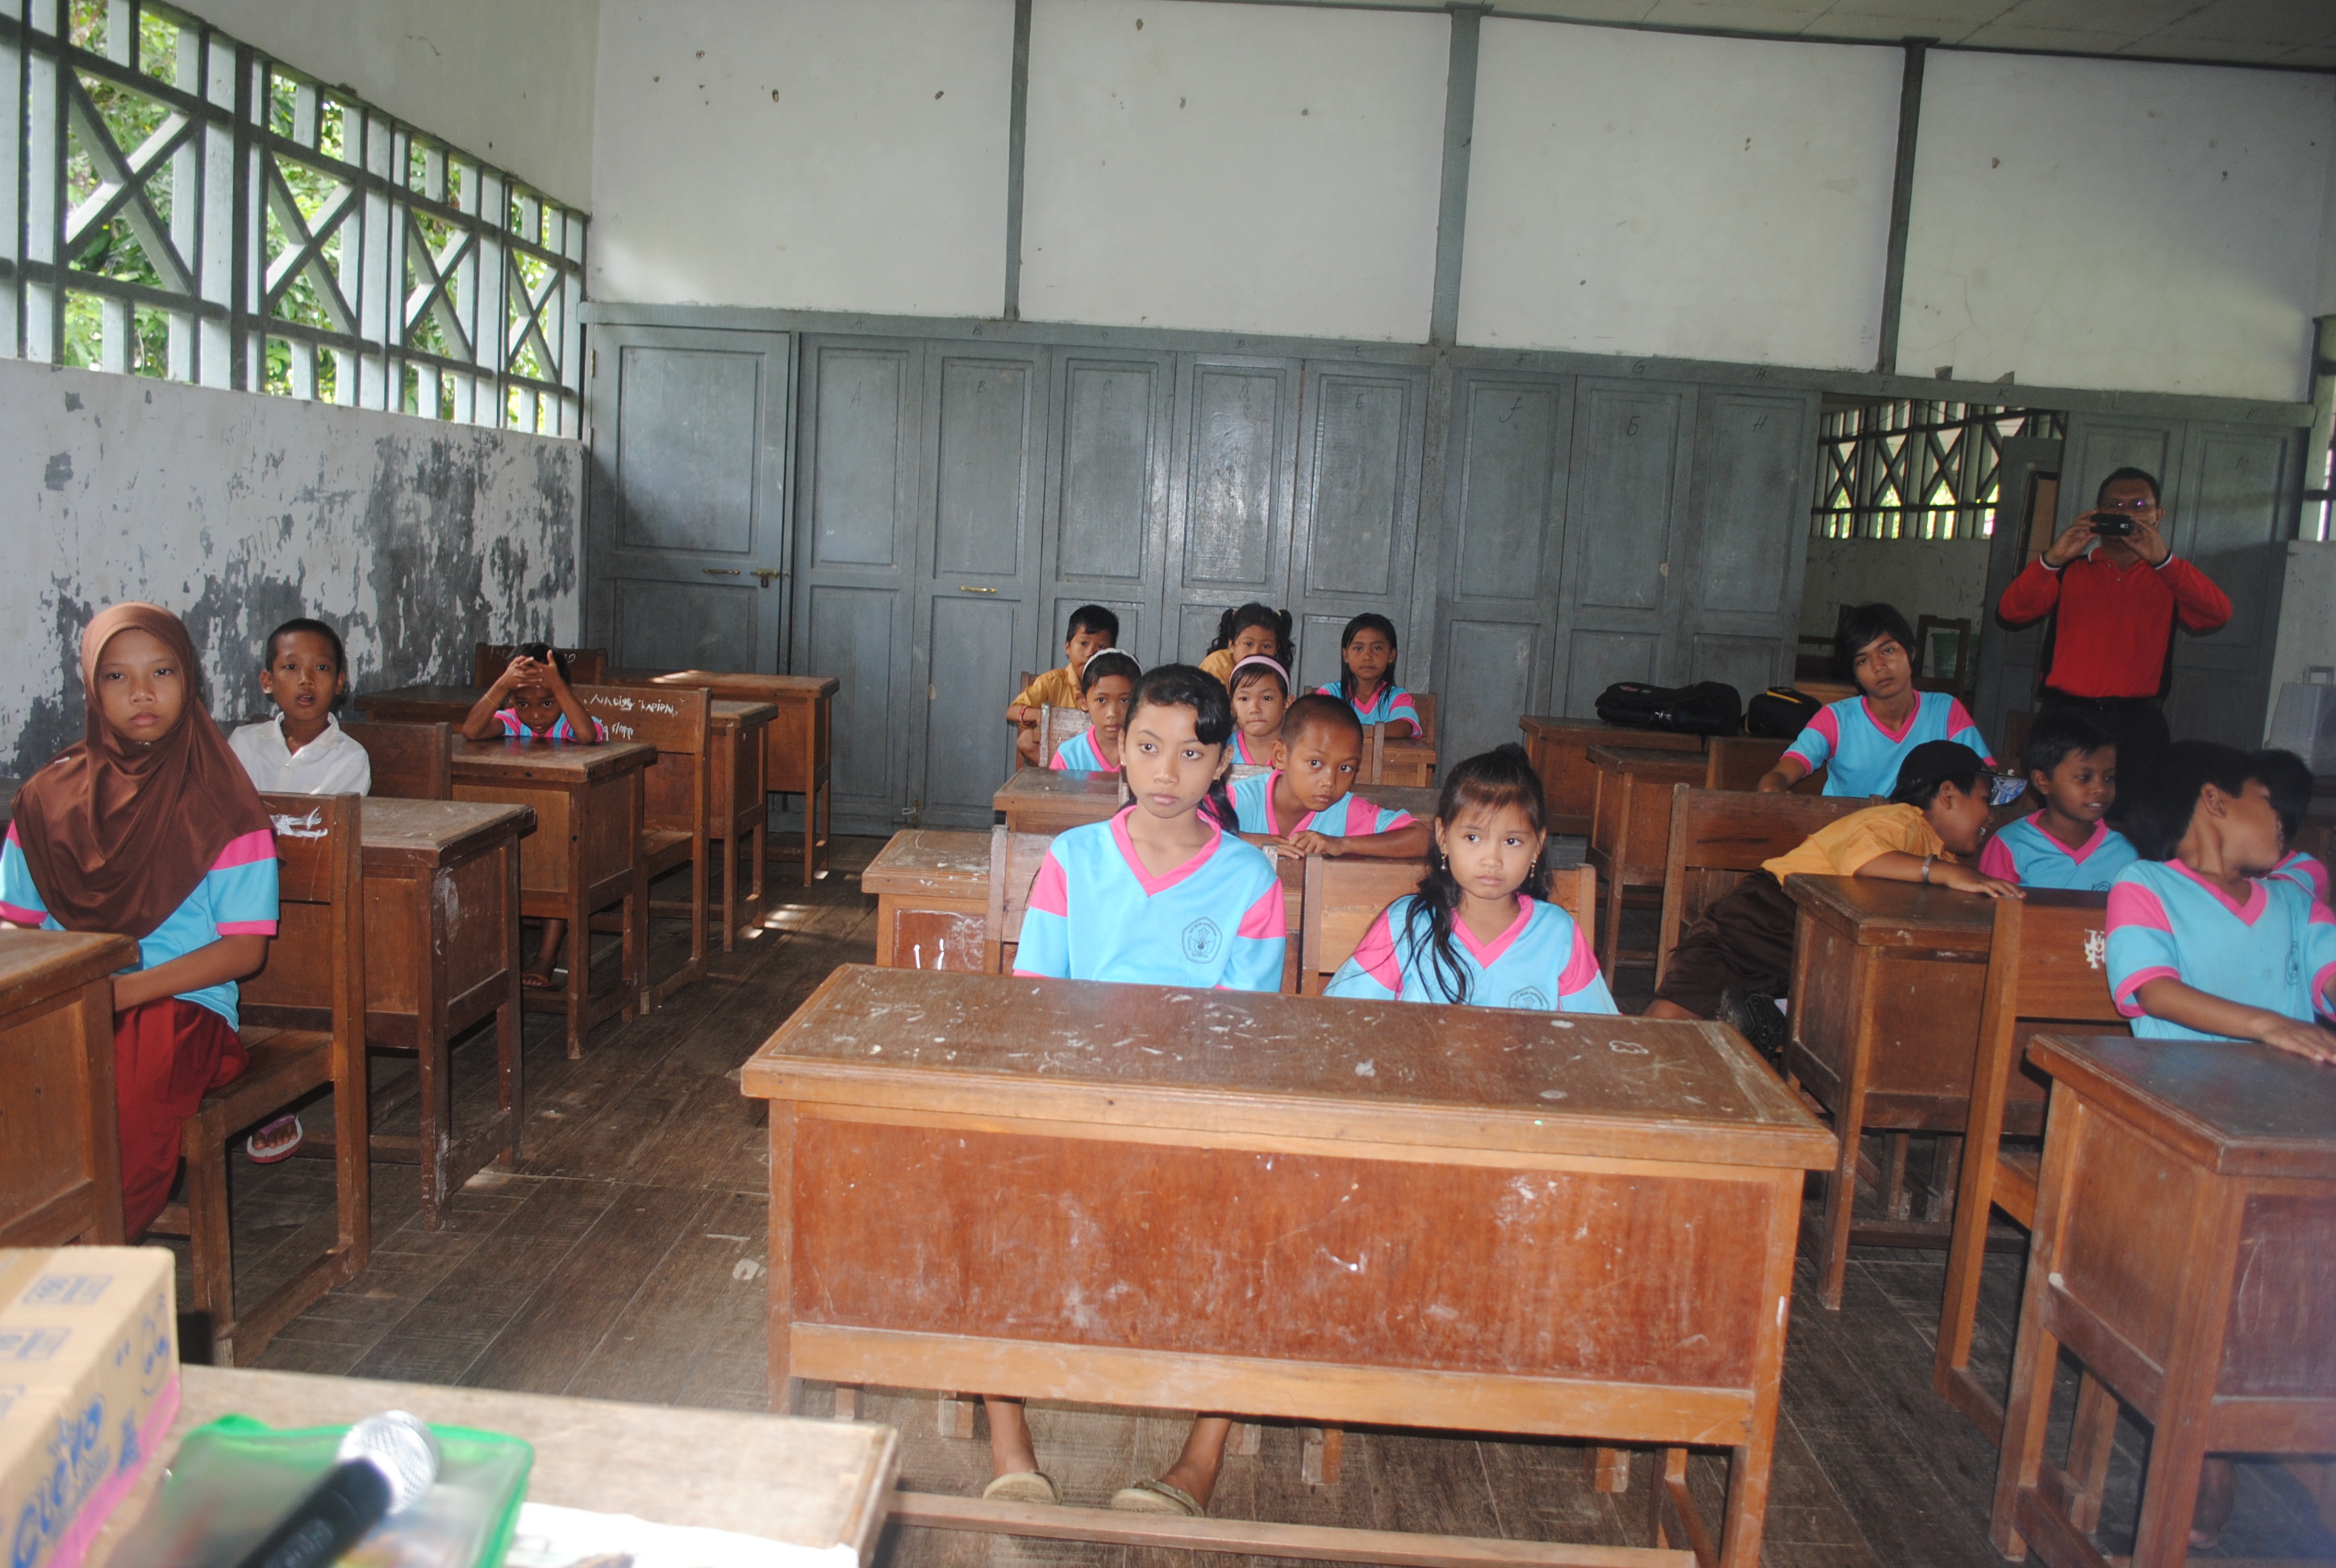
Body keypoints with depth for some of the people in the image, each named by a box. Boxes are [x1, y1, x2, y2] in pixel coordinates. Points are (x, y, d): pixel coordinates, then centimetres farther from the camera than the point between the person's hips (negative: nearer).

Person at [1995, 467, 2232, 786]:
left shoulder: (2170, 577, 15)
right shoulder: (2069, 570, 14)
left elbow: (2218, 613, -5)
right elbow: (2010, 612, -1)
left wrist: (2162, 558, -15)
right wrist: (2052, 559, -14)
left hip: (2138, 724, 0)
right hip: (2064, 715, 0)